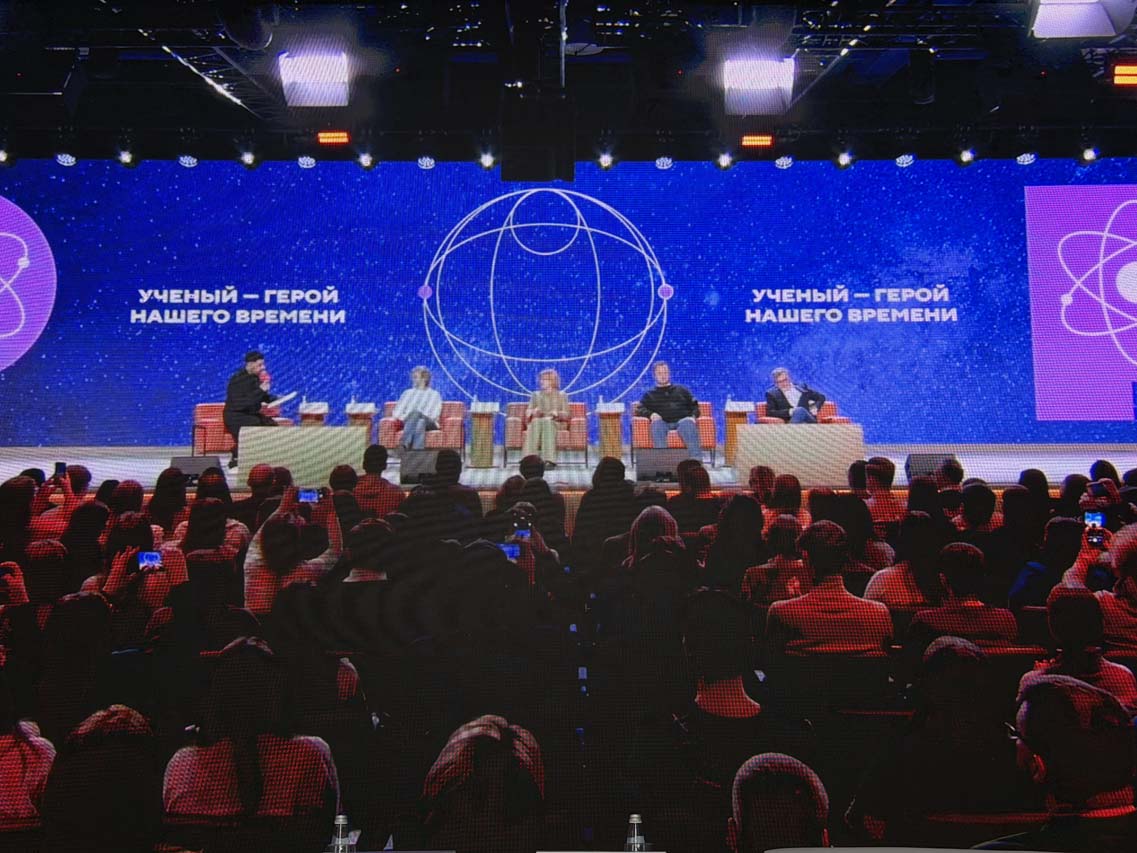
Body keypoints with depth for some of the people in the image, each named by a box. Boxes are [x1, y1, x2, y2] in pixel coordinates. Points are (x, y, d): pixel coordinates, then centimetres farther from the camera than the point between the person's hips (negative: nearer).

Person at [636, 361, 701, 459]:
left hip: (682, 420, 0)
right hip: (663, 423, 0)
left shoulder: (681, 390, 33)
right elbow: (639, 409, 14)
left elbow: (694, 406, 26)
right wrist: (650, 414, -9)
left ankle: (696, 459, -53)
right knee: (657, 423, -38)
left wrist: (693, 416, 2)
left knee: (688, 424, -37)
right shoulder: (650, 395, 30)